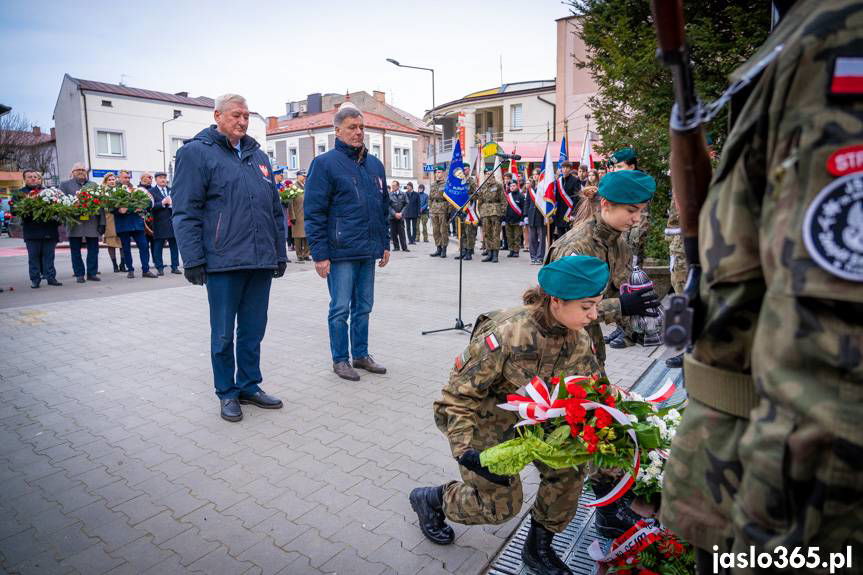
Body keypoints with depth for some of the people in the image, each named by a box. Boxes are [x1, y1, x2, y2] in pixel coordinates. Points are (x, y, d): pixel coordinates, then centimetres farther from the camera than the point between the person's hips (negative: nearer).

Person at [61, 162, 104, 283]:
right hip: (75, 222, -1)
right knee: (75, 250, 4)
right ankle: (79, 274, 11)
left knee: (93, 249, 2)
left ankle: (92, 273, 10)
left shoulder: (94, 185, 13)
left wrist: (102, 222, 0)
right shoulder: (65, 185, 10)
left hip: (92, 223, 1)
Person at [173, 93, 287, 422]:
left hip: (262, 261, 6)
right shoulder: (196, 152, -1)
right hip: (223, 262, -5)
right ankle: (227, 393, 21)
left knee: (253, 331, 13)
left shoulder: (258, 155, 18)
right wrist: (193, 259, -13)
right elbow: (185, 212, -7)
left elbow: (275, 210, 19)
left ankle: (250, 386, 27)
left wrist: (280, 253, 15)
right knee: (223, 333, 6)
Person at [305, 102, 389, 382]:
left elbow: (384, 208, 20)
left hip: (369, 251, 6)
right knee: (341, 308, 2)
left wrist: (385, 243, 15)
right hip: (341, 253, -6)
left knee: (363, 307, 14)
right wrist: (319, 253, -13)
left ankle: (361, 354, 27)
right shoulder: (325, 163, -5)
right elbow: (314, 212, -9)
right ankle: (340, 360, 17)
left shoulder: (375, 164, 14)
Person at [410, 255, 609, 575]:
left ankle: (538, 548, 19)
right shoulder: (506, 336, -37)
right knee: (503, 505, -2)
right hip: (483, 417, -6)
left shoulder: (577, 338, -15)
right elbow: (456, 397, -28)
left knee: (567, 471, -7)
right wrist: (466, 451, -38)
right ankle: (430, 500, 26)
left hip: (531, 415, 6)